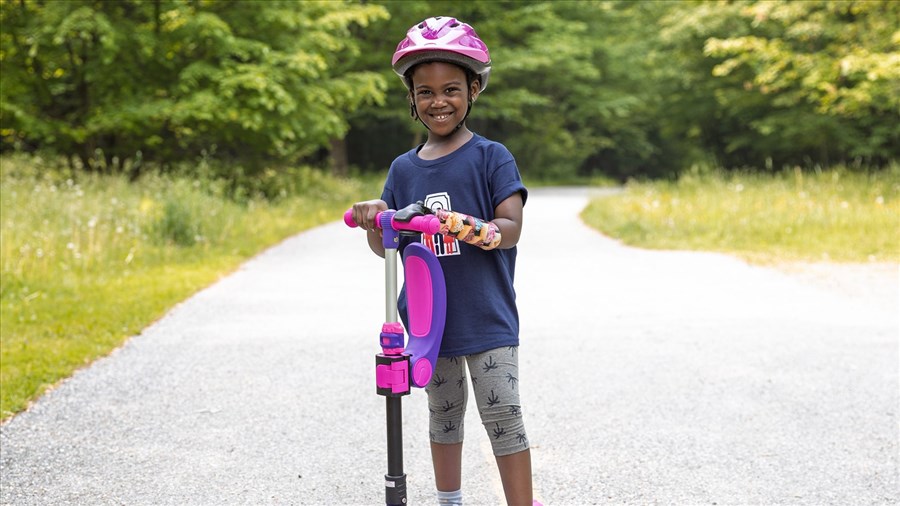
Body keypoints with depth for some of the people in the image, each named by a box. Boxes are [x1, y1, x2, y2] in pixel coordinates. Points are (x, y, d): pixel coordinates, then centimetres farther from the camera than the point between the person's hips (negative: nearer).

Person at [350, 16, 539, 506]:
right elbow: (384, 245, 9)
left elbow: (511, 227, -13)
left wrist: (472, 228, -33)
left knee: (503, 415, -8)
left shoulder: (491, 156, -5)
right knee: (443, 414, 18)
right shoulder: (404, 168, 7)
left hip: (486, 315, -5)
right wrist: (372, 219, -13)